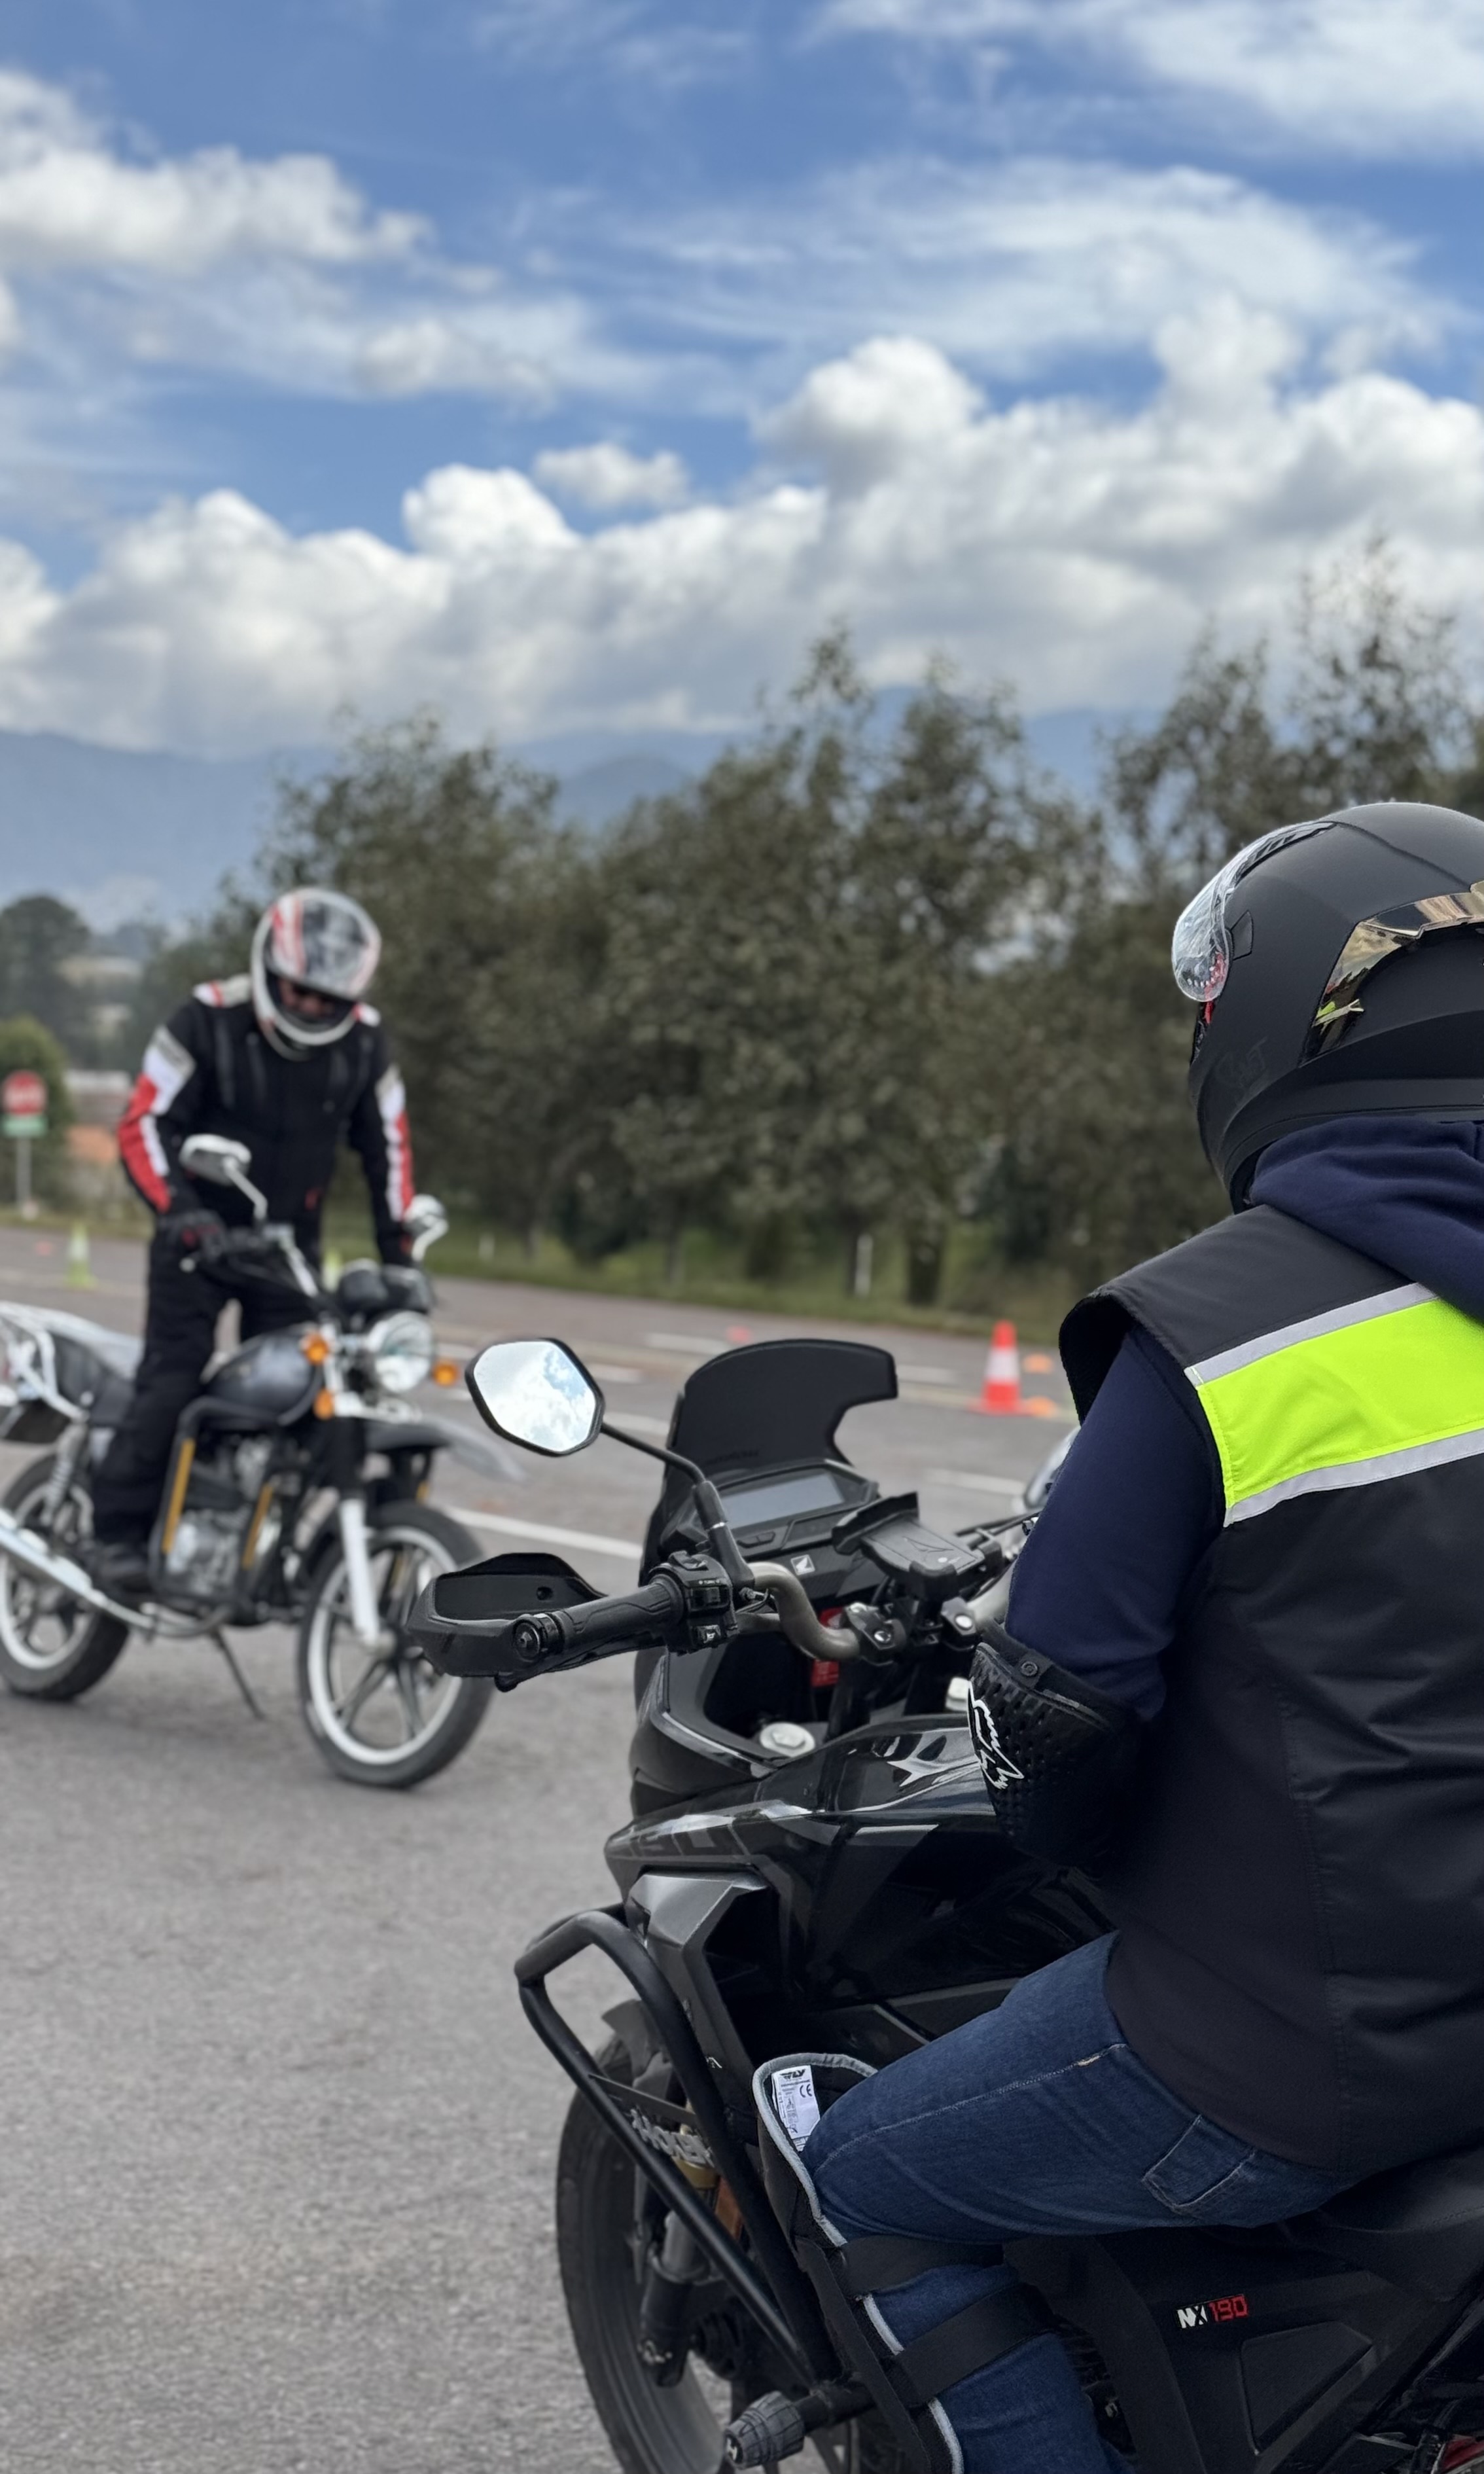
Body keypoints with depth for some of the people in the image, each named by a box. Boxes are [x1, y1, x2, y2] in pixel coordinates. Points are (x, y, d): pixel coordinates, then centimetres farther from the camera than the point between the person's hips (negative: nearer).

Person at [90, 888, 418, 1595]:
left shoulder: (363, 1040, -3)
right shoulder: (208, 1019, -16)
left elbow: (387, 1142, 8)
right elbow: (143, 1125, -16)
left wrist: (397, 1248, 2)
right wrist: (183, 1214, -28)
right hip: (201, 1235, -4)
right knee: (173, 1378, -14)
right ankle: (118, 1531, -9)